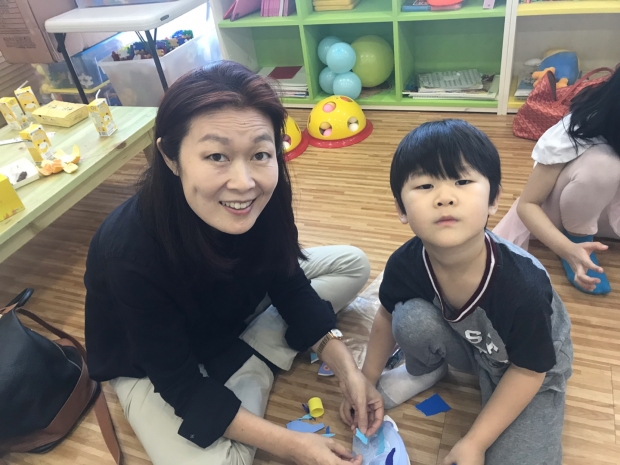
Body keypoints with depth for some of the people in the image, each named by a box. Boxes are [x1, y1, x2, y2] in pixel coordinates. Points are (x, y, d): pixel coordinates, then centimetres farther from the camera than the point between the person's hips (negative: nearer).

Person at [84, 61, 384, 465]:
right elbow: (180, 383, -29)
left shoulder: (262, 205, -26)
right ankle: (259, 361, -1)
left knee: (353, 265, 0)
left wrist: (346, 369, -19)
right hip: (150, 363, -4)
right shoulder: (130, 252, -39)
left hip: (233, 310, 5)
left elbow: (289, 286, -9)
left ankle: (255, 361, -4)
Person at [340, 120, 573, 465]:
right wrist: (367, 380, 3)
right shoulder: (405, 264, -27)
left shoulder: (523, 284, -38)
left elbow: (528, 370, -21)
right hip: (467, 345, 3)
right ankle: (426, 370, 6)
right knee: (412, 318, -26)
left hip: (531, 367, -3)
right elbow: (388, 317, -4)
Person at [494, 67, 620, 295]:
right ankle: (577, 236, -11)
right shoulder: (578, 130, -28)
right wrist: (569, 249, -40)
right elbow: (527, 204, -27)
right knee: (601, 165, -34)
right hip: (555, 209, -5)